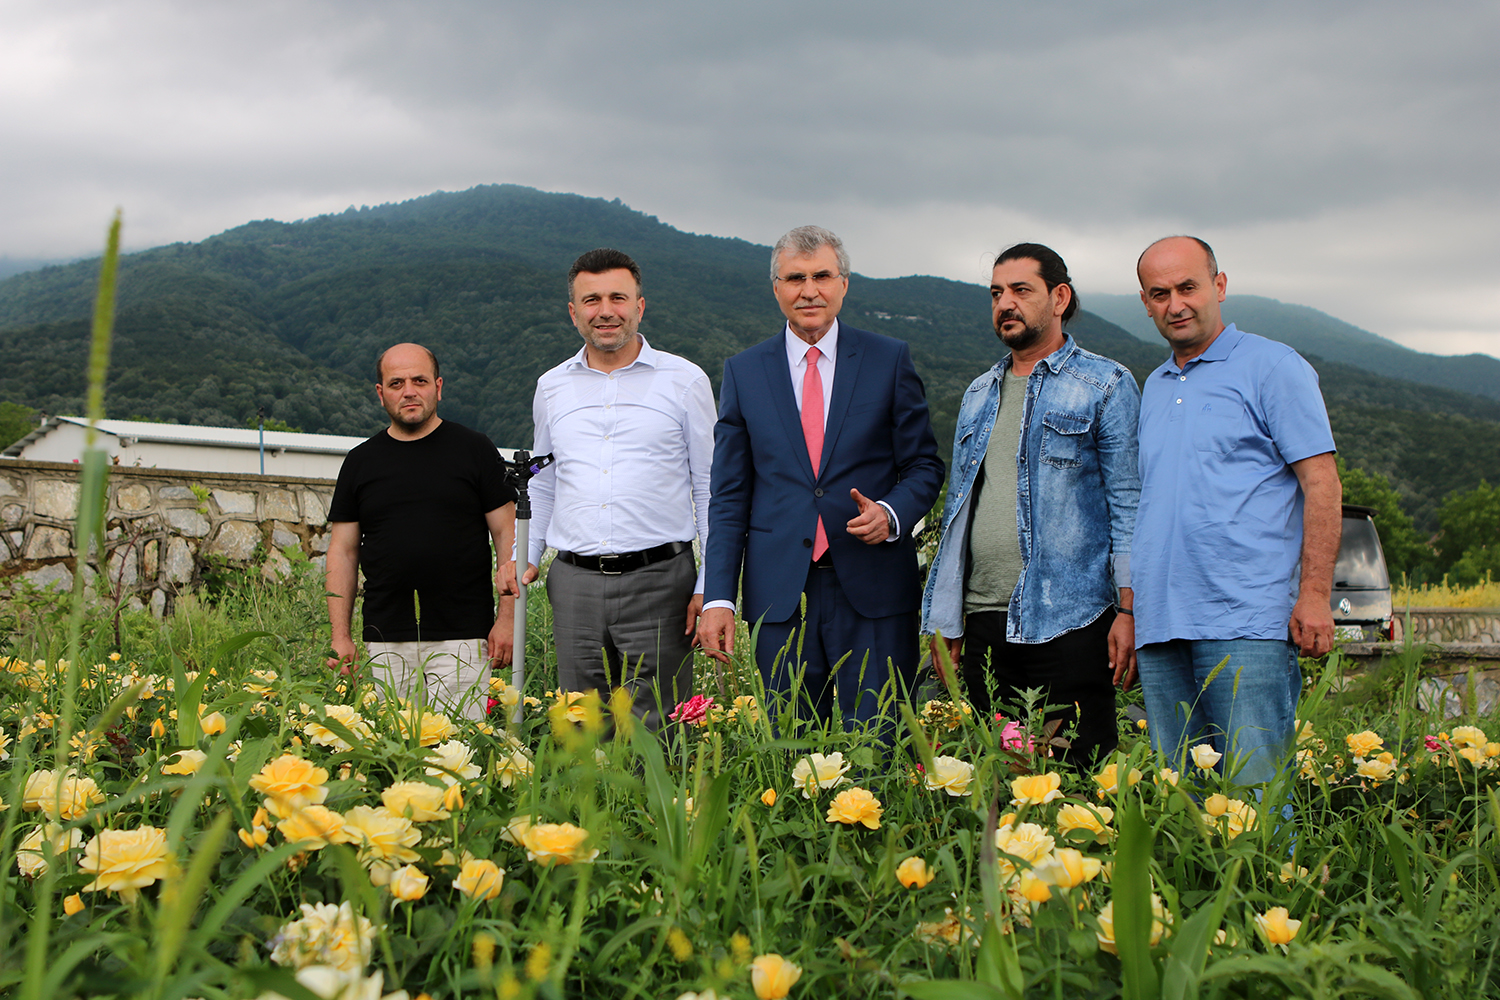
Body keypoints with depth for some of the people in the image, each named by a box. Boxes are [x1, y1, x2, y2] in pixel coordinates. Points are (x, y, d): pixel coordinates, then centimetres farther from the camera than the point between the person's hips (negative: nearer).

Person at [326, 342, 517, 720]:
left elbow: (507, 533, 4)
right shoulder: (360, 462, 11)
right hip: (386, 642, 2)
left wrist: (507, 617, -5)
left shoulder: (474, 450, 4)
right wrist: (340, 636, 4)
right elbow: (343, 550, 12)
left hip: (462, 637, -2)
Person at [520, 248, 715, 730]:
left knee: (654, 733, -3)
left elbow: (711, 489, 4)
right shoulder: (552, 387, 13)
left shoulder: (684, 380, 3)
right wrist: (525, 557, 9)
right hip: (575, 583, 3)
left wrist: (710, 586, -3)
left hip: (658, 581, -3)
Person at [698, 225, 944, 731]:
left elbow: (924, 465, 8)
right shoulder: (743, 372, 9)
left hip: (874, 592, -1)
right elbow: (728, 496, 8)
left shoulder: (890, 360, 5)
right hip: (780, 591, 1)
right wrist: (719, 598, 0)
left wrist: (891, 514, -14)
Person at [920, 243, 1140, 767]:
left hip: (1068, 620, -5)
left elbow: (1129, 501, -3)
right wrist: (947, 624, 14)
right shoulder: (979, 394, 18)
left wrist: (1129, 609, -12)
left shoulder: (1105, 385, 2)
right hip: (985, 621, 5)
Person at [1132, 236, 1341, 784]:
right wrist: (1127, 610, 15)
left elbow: (1321, 483, -4)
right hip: (1161, 629, 6)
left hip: (1247, 622, -6)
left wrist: (1314, 595, -13)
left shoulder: (1273, 367, 1)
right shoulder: (1154, 387, 20)